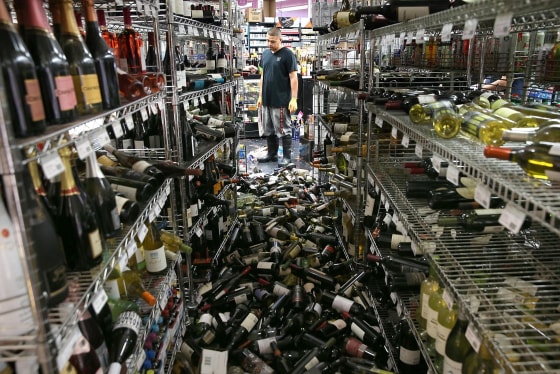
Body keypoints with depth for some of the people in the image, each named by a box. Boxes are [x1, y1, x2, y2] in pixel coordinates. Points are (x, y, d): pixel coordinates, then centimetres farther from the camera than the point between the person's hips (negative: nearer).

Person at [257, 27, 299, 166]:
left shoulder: (287, 54, -8)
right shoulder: (265, 54, 11)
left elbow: (293, 78, -10)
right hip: (266, 100, 7)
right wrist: (260, 96, 15)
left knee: (283, 130, 1)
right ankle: (272, 154, 27)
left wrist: (294, 99, -15)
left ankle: (287, 156, 12)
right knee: (269, 130, 14)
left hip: (281, 101, -7)